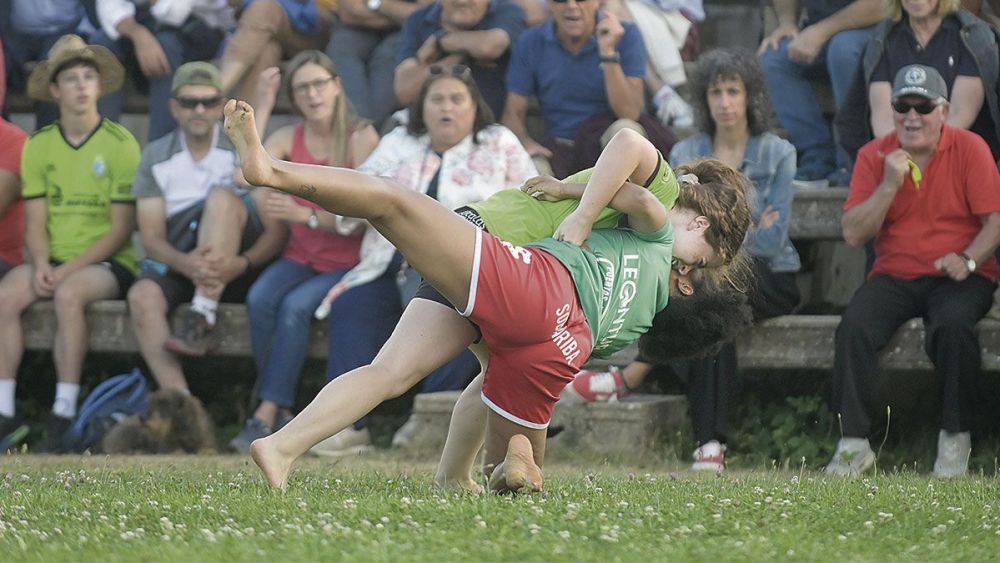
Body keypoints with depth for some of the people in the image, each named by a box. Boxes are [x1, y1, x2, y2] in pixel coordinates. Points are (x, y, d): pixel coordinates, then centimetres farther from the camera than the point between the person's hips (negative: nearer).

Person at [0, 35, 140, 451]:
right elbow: (36, 221, 7)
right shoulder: (38, 145, 10)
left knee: (69, 293, -35)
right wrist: (41, 264, -14)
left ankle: (64, 415, -33)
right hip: (54, 262, 4)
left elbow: (122, 229, -6)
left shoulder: (120, 144, -3)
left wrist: (70, 268, -16)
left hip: (107, 262, -4)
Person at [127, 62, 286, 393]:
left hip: (233, 270, -2)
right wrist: (185, 263, -23)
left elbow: (276, 232, -6)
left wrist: (241, 263, -28)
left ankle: (202, 321, -36)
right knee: (143, 297, -32)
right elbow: (151, 238, 0)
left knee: (221, 197, -29)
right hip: (178, 264, 2)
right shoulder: (156, 158, 8)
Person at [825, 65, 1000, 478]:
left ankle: (955, 436, -19)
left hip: (958, 279, -2)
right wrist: (889, 185, -13)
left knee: (953, 325, -35)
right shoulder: (875, 156, 5)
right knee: (854, 327, -27)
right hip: (894, 277, 2)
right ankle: (853, 444, -23)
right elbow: (853, 234, -1)